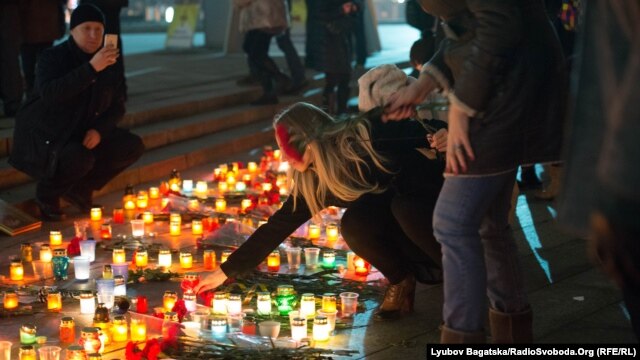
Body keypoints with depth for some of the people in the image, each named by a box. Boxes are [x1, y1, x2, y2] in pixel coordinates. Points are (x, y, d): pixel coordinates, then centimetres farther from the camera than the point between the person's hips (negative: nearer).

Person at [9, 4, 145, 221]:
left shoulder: (108, 65, 2)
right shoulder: (53, 57, -15)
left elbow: (117, 107, 5)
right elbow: (49, 94, -35)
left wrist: (99, 130, -16)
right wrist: (91, 69, -40)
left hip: (88, 134, 7)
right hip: (44, 137, -6)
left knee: (132, 146, -11)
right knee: (81, 159, -36)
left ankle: (81, 188, 4)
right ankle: (47, 194, -5)